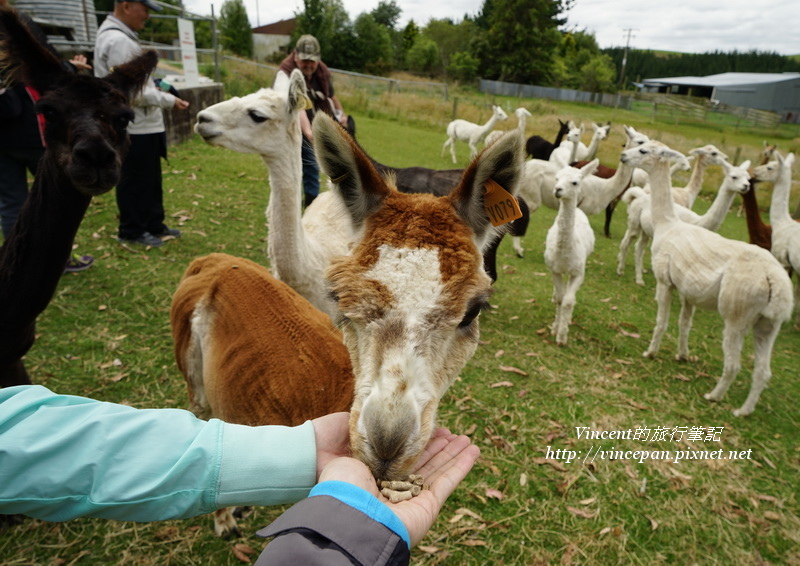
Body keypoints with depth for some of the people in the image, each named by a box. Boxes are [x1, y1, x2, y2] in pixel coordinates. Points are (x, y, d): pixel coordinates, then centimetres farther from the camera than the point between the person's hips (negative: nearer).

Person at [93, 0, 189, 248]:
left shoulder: (118, 36, 15)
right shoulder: (118, 41, -19)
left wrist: (156, 87, 10)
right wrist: (168, 100, -17)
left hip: (142, 125, 11)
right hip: (135, 127, -11)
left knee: (151, 180, 18)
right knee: (136, 182, 1)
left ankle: (154, 225, 30)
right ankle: (131, 231, 14)